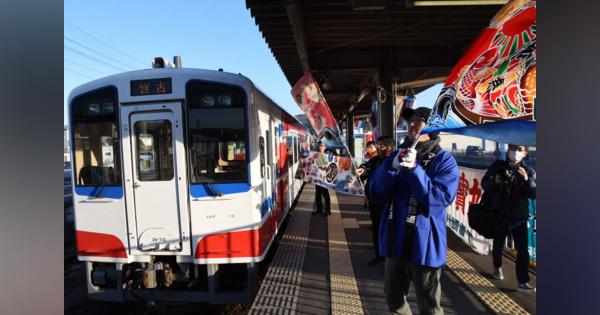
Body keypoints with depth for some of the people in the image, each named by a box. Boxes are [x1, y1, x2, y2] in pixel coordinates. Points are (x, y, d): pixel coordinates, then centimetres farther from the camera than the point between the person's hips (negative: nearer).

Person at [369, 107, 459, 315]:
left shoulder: (443, 160, -8)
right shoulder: (398, 155, 7)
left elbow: (442, 197, -20)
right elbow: (377, 191, -3)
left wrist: (414, 168, -27)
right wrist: (392, 166, -20)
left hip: (424, 243, -5)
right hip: (396, 240, 5)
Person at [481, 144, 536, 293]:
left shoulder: (528, 171, -6)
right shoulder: (498, 166, -4)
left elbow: (534, 194, -14)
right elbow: (484, 184, 1)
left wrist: (527, 180, -32)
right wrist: (494, 181, -20)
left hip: (519, 218, -1)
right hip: (499, 216, 1)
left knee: (523, 250, -5)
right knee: (498, 246, 19)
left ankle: (523, 282, 4)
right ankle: (497, 267, 44)